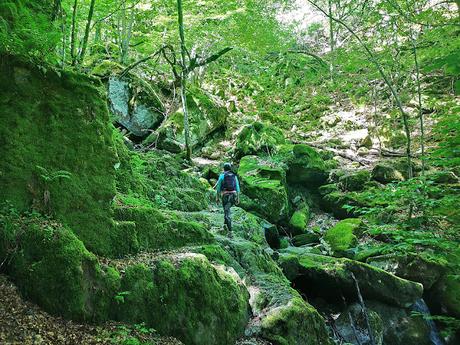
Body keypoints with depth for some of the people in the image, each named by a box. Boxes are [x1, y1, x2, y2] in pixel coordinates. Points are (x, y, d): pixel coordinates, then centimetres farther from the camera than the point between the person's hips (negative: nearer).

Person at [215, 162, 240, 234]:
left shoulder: (222, 176, 0)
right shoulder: (234, 176, 10)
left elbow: (218, 187, -2)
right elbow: (237, 188, 8)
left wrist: (217, 198, 5)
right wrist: (238, 198, 12)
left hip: (225, 196, -4)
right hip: (233, 195, 4)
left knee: (227, 212, -2)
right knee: (227, 209, 29)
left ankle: (230, 231, -8)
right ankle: (225, 224, 21)